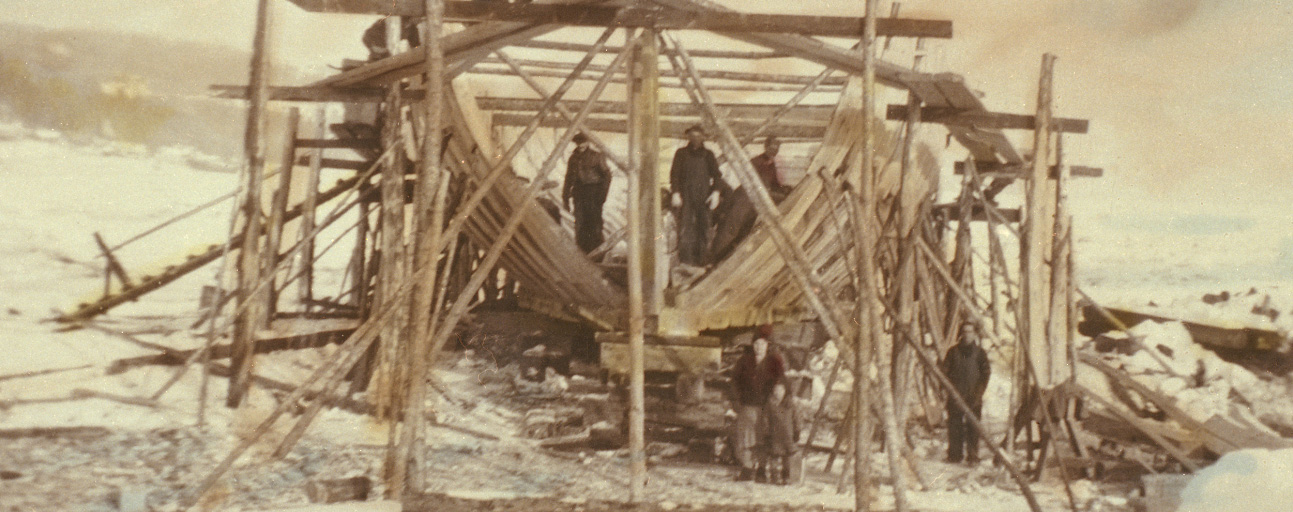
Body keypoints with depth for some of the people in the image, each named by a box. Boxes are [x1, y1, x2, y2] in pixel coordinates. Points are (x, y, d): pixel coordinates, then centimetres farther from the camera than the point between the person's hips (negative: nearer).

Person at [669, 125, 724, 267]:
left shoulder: (708, 154, 13)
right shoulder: (681, 153, 8)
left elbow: (716, 174, 13)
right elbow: (674, 174, 4)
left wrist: (715, 191, -1)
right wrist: (675, 193, -7)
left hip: (703, 196, 2)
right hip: (685, 195, -2)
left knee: (703, 226, -1)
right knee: (685, 225, -10)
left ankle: (700, 258, 4)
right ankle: (684, 258, -10)